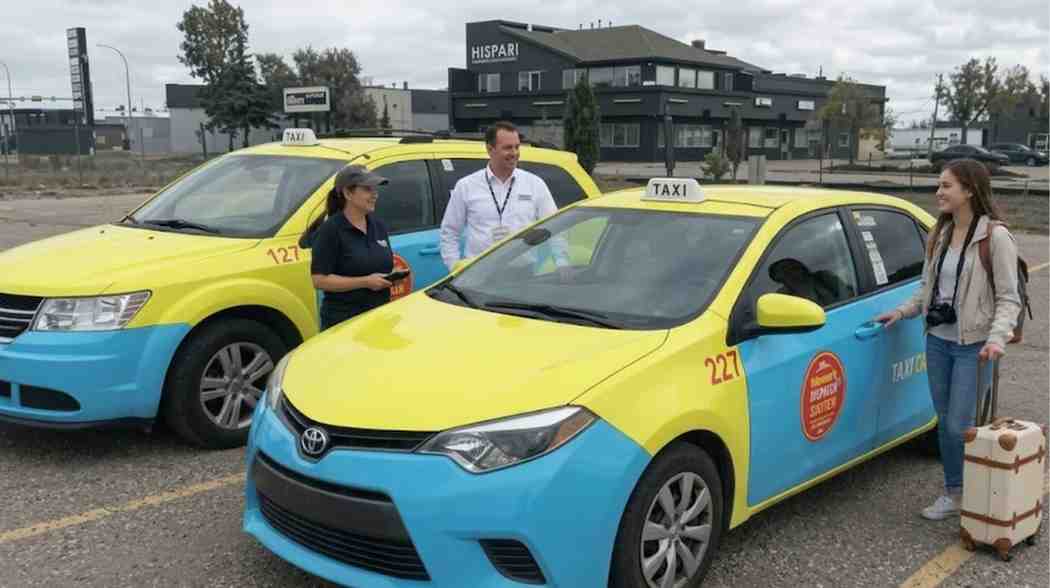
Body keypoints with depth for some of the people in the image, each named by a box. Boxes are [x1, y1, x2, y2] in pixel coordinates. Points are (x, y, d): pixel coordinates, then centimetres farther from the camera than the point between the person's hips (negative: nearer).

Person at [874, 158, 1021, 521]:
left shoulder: (995, 236, -10)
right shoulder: (939, 236, 9)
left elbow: (1008, 298, -12)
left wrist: (997, 338, -24)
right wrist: (902, 312, 4)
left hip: (974, 345, -6)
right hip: (938, 341, 6)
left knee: (959, 426, -5)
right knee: (944, 422, 11)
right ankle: (953, 494, 24)